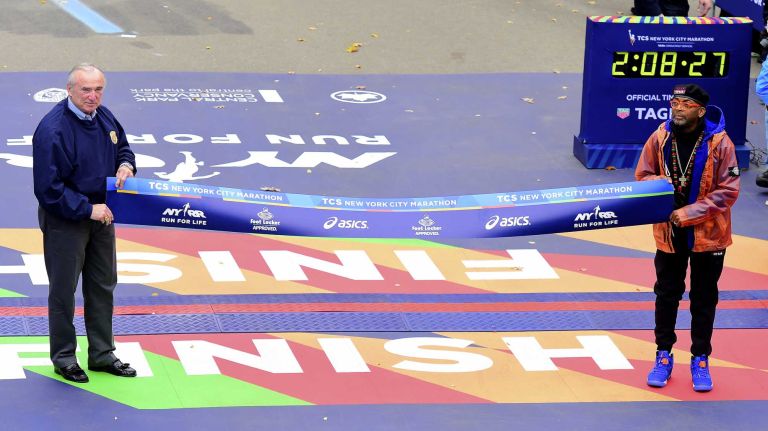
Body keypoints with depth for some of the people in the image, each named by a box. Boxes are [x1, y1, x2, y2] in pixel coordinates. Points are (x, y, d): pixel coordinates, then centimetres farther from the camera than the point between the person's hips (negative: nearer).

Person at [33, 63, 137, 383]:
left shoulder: (104, 117, 0)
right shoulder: (53, 129, -25)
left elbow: (122, 148, 19)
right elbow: (48, 188, -25)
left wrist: (126, 165, -4)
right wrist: (87, 210, -23)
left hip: (101, 213, 8)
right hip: (64, 221, -8)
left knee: (103, 285, 15)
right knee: (63, 290, 4)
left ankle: (102, 354, 28)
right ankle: (63, 357, 17)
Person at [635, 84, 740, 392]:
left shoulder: (719, 142, -15)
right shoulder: (660, 138, -6)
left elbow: (728, 190, -15)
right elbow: (642, 176, 4)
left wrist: (691, 213, -21)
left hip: (708, 234, -2)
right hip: (669, 232, 2)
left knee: (704, 300, 9)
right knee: (666, 295, 12)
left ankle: (700, 361, 21)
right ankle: (664, 356, 25)